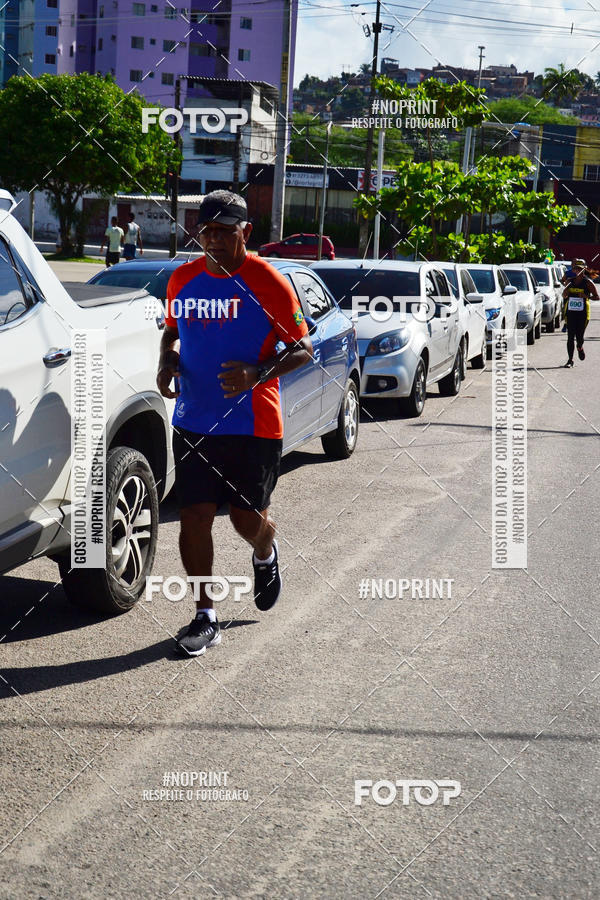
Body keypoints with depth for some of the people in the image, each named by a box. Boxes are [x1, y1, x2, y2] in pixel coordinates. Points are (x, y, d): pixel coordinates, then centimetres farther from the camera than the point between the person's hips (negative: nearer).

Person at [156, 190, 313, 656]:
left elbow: (303, 348, -5)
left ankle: (266, 555, 44)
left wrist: (258, 373, -21)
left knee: (248, 519, 7)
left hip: (254, 425, -3)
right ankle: (205, 618, 11)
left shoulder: (268, 282, -8)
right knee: (194, 517, -1)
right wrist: (166, 362, 0)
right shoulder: (183, 279, 5)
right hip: (193, 422, 4)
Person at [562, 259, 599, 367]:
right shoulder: (570, 281, 9)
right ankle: (570, 360, 2)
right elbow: (564, 295, 22)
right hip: (570, 312, 3)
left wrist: (586, 296, -20)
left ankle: (580, 348, 35)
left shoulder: (588, 282, -3)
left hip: (583, 313, -3)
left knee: (579, 336, 0)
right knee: (570, 337, -3)